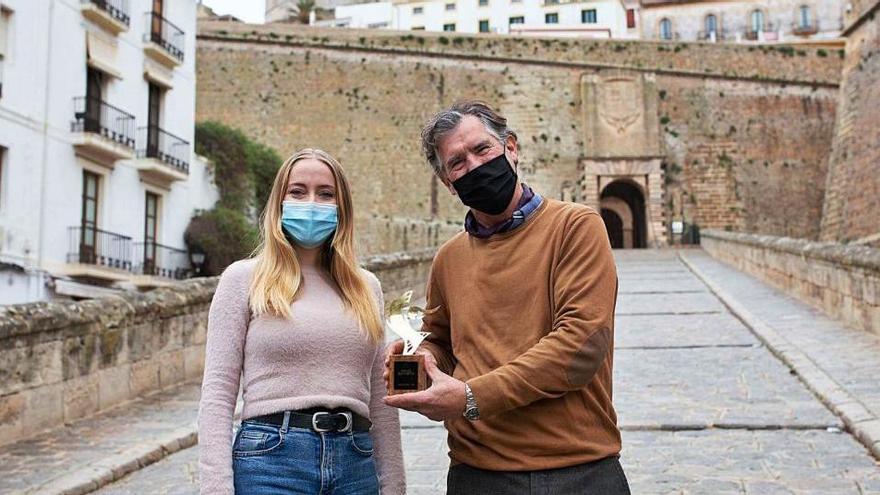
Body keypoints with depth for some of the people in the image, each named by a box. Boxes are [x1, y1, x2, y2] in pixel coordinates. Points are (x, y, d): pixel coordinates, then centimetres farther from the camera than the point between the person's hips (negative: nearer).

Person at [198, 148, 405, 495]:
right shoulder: (244, 278, 2)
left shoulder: (366, 287, 12)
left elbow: (380, 400, 13)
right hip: (271, 460, -3)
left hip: (356, 464, 4)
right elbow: (217, 395, -3)